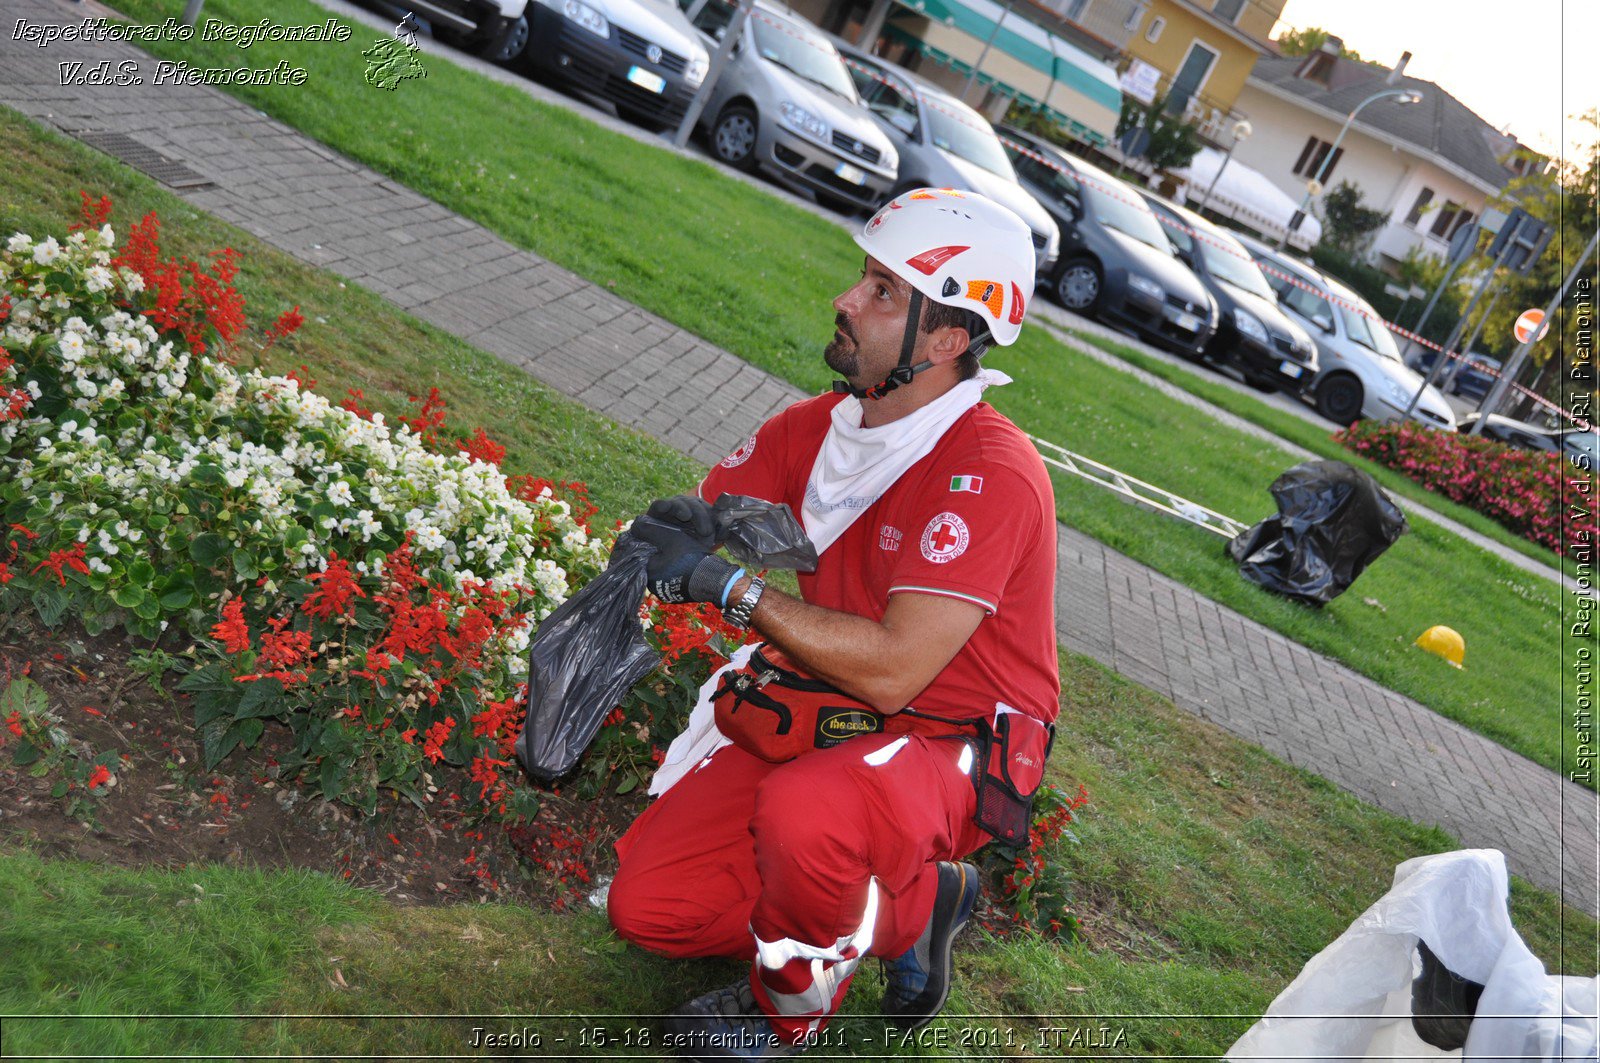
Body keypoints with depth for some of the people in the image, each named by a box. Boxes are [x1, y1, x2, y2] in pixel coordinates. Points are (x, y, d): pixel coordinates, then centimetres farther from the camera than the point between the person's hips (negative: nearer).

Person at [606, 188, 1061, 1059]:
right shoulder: (821, 425, -1)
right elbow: (691, 518, 3)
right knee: (647, 904, -3)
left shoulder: (990, 471, -23)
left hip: (953, 750, -6)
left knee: (806, 810, -38)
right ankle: (911, 905, 11)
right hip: (818, 718, 7)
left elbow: (892, 672, -29)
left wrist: (727, 584, -27)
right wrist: (684, 525, -22)